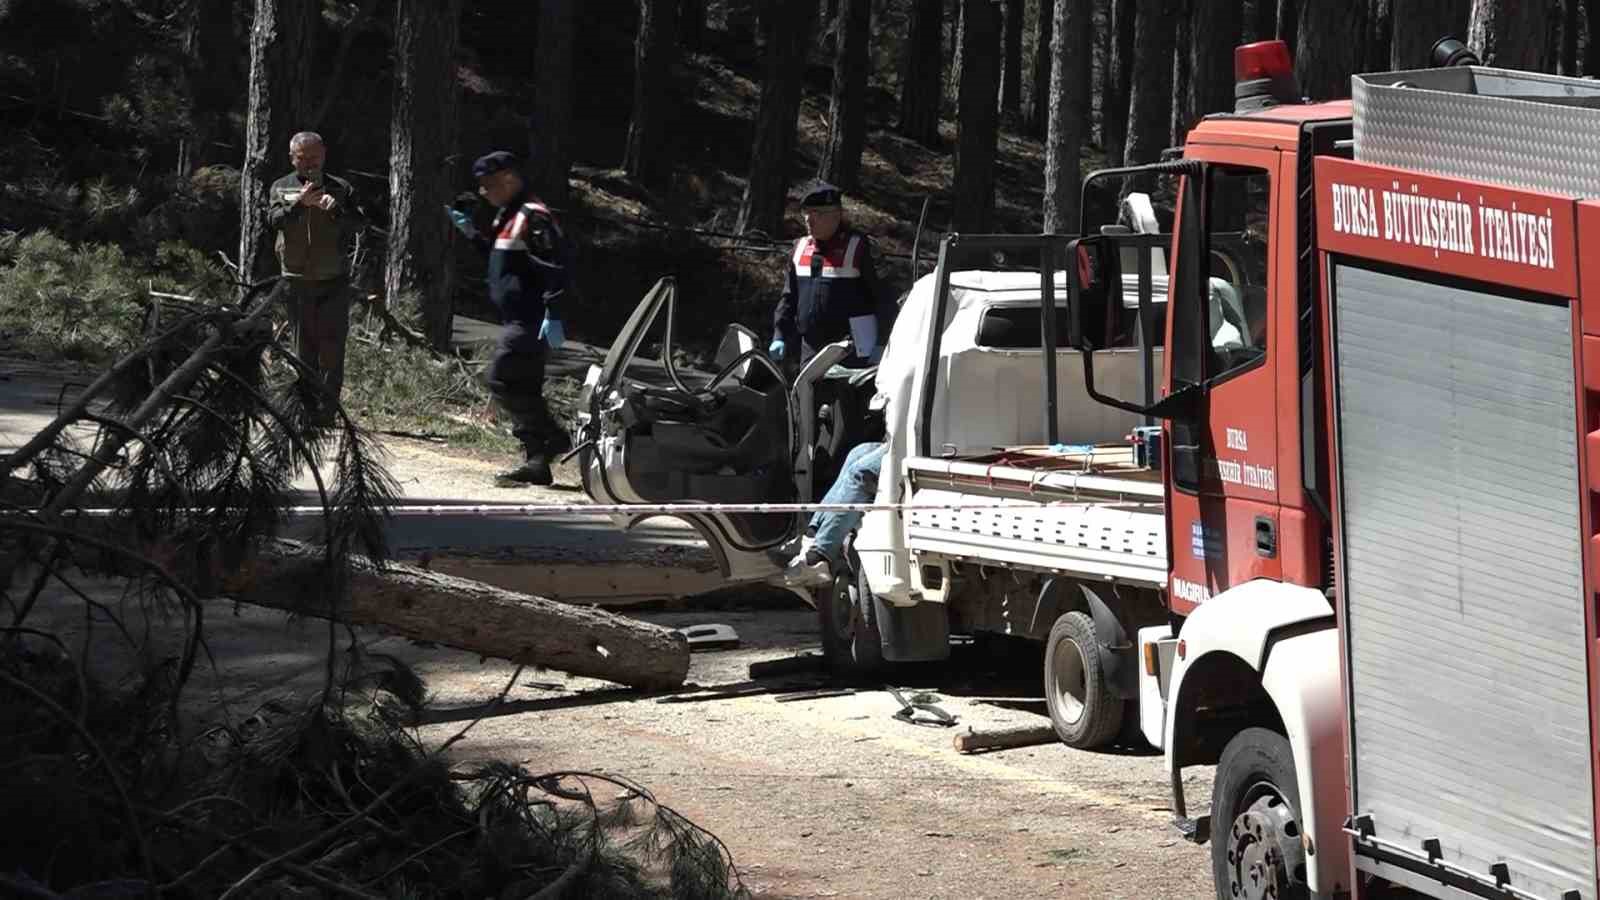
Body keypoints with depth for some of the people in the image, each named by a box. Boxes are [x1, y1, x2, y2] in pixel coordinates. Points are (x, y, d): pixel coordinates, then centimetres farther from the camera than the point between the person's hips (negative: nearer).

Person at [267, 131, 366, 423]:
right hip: (297, 279, 1)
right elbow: (274, 220, -9)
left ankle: (326, 409, -5)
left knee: (331, 348, -7)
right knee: (304, 347, 4)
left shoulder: (341, 189, 8)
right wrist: (299, 203, -26)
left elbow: (359, 223, -3)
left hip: (334, 281, -1)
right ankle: (307, 407, 8)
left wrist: (336, 210, -21)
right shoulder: (282, 187, 8)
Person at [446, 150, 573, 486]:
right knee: (523, 389, 10)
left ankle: (551, 439, -8)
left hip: (528, 322, -11)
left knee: (502, 380, -14)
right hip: (517, 320, 11)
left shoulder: (533, 216, -14)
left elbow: (556, 265, -20)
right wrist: (471, 234, 16)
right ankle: (537, 460, 12)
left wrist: (553, 316, -24)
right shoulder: (508, 216, 18)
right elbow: (499, 257, 29)